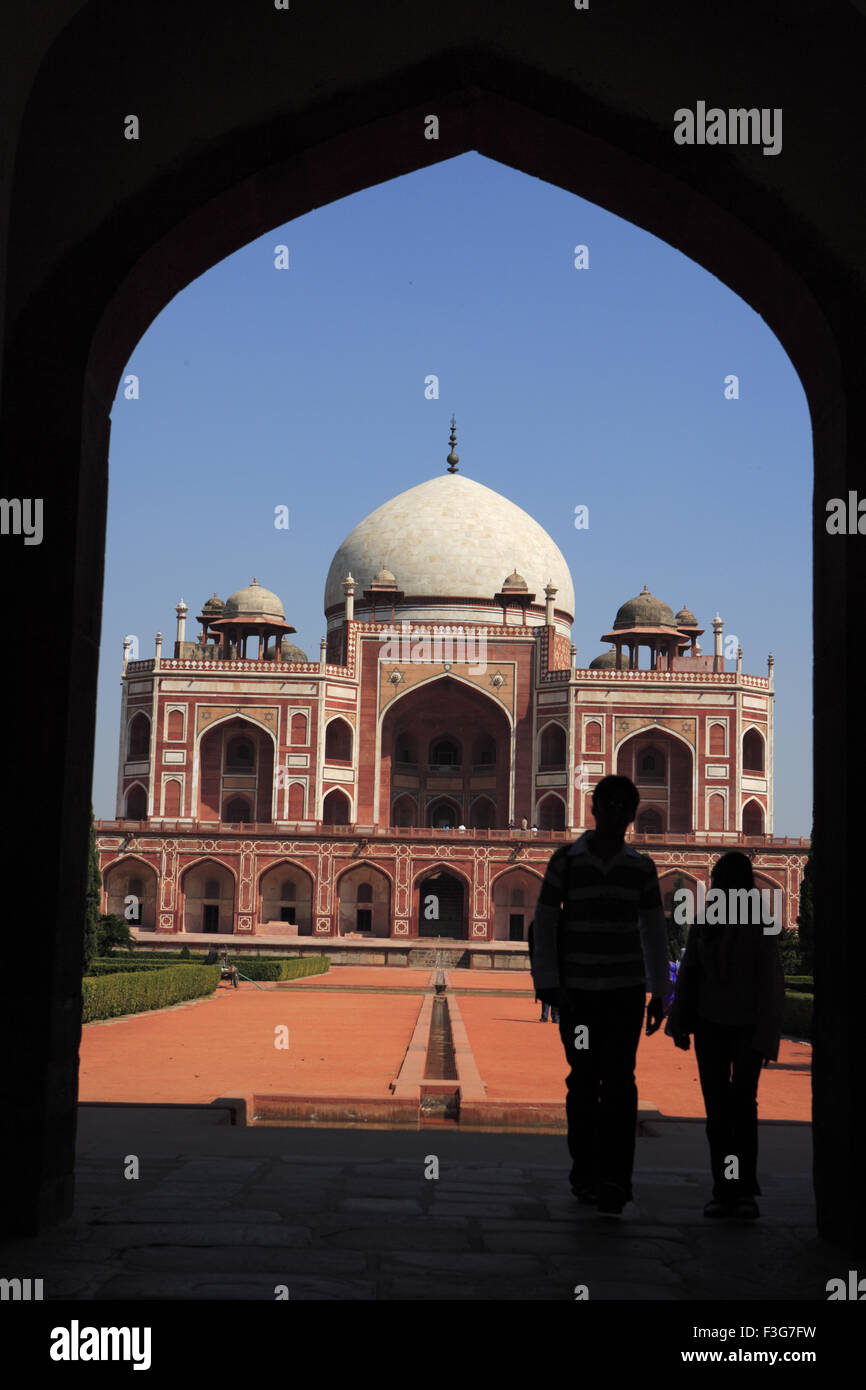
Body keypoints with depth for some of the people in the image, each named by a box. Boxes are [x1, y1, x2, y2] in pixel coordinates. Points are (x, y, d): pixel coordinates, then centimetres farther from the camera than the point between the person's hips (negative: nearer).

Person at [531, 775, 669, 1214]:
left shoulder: (641, 867, 6)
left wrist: (659, 993, 8)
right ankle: (584, 1171, 17)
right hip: (577, 991, 0)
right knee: (583, 1082, 5)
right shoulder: (566, 860, 1)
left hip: (626, 992, 1)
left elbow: (653, 932, 11)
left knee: (619, 1082, -9)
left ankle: (614, 1178, -9)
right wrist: (546, 982, -6)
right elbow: (544, 923, 2)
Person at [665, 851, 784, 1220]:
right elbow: (688, 972, 10)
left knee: (742, 1103, -8)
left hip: (747, 1026, -4)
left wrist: (765, 1036, -13)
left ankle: (744, 1190, 0)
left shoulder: (759, 923, -8)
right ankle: (723, 1190, 7)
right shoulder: (703, 920, 4)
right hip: (710, 1023, 4)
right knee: (717, 1107, 3)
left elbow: (771, 982, -9)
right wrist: (680, 1023, 8)